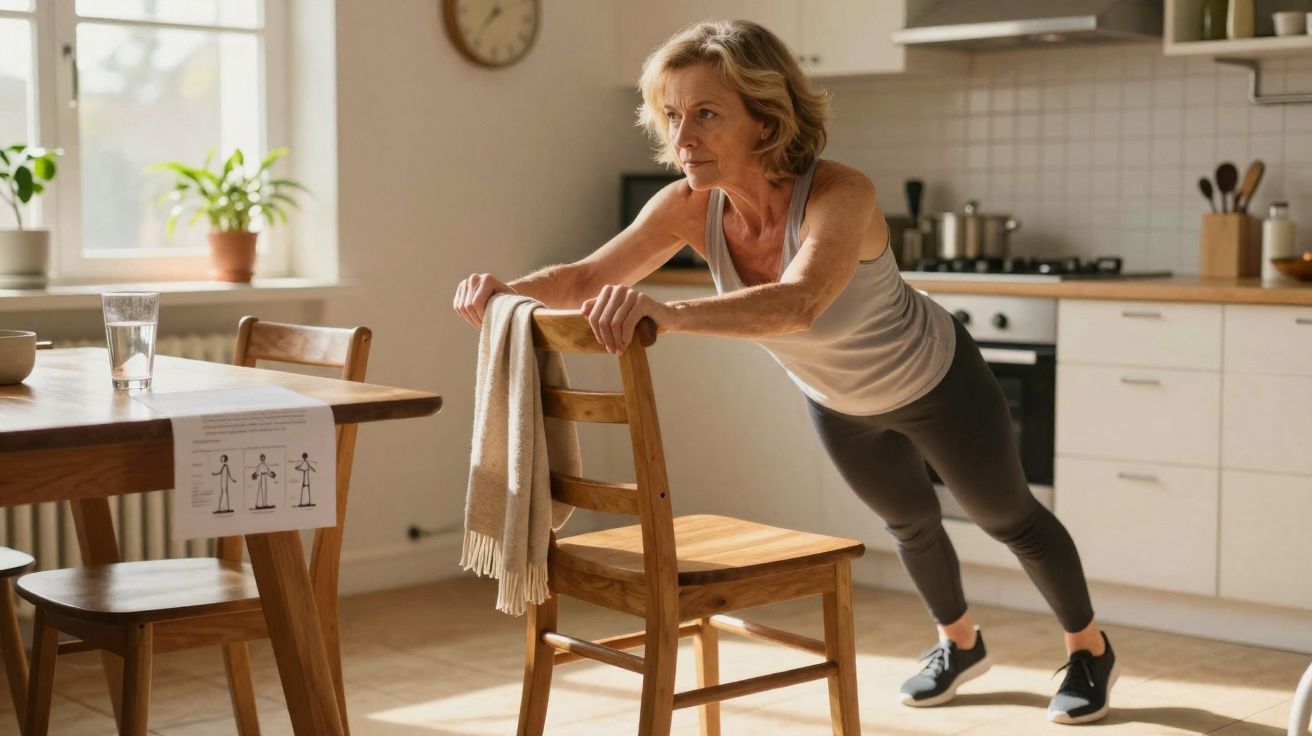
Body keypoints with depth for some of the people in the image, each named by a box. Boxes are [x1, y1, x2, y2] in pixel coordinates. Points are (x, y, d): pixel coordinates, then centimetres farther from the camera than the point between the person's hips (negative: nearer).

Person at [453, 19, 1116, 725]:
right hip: (836, 397, 5)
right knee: (909, 522, 30)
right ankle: (960, 643, 59)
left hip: (934, 381, -5)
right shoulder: (690, 206, -27)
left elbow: (800, 302, -61)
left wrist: (668, 312, -75)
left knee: (1008, 517, 18)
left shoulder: (839, 194, -43)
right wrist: (510, 290, -53)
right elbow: (589, 277, -32)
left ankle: (1090, 648, 46)